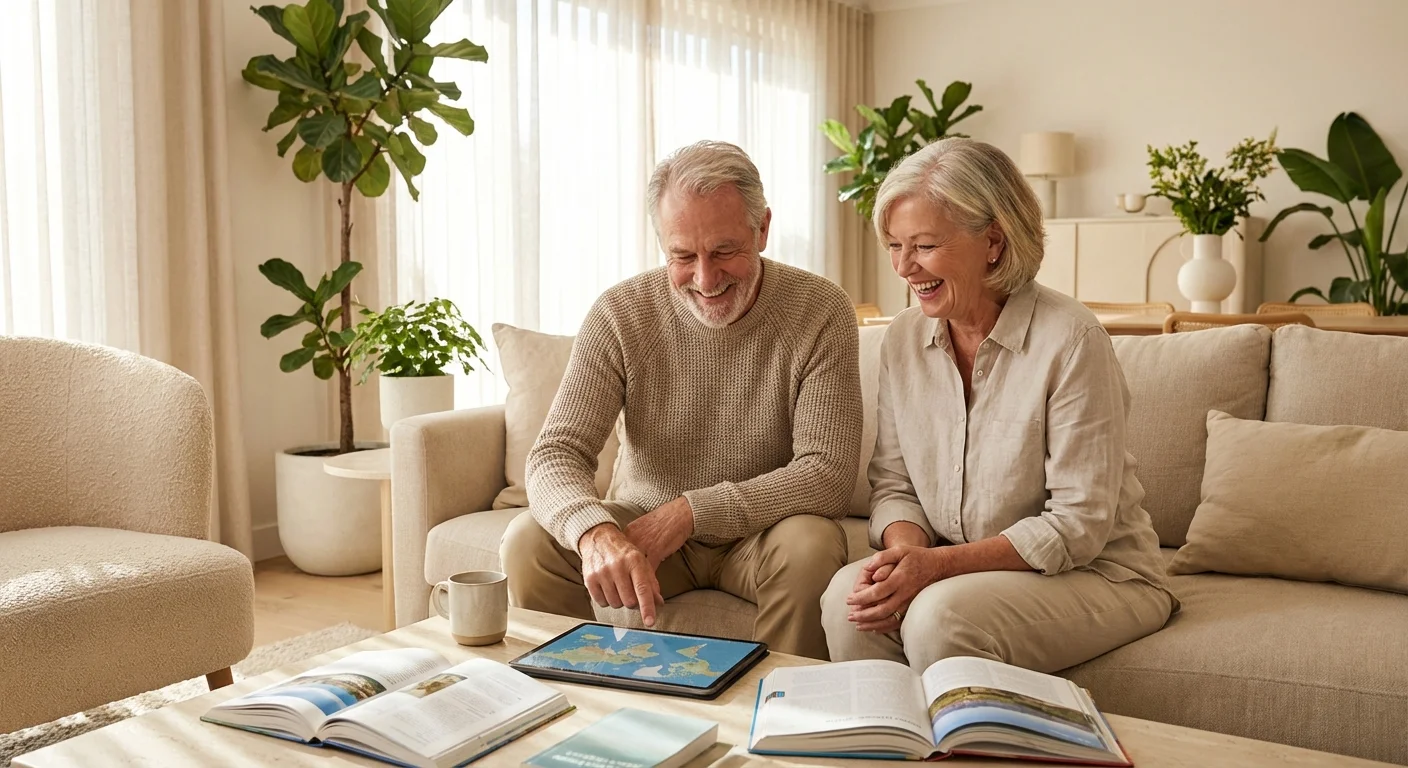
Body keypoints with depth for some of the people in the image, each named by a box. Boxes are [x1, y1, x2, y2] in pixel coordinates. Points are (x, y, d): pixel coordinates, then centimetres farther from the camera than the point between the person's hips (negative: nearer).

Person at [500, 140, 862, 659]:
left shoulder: (820, 312, -14)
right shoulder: (620, 314, -10)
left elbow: (828, 475, -19)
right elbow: (556, 455, -17)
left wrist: (689, 512, -28)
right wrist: (596, 531, -41)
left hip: (758, 532, -1)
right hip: (638, 525, 2)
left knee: (812, 546, -33)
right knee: (528, 544, -22)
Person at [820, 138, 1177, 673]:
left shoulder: (1070, 340, -17)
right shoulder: (903, 338, 2)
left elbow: (1079, 525, -17)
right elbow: (893, 484, 6)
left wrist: (938, 563, -25)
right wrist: (907, 549, -17)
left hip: (1093, 575, -5)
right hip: (961, 568, 5)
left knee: (940, 615, -31)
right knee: (848, 594, -23)